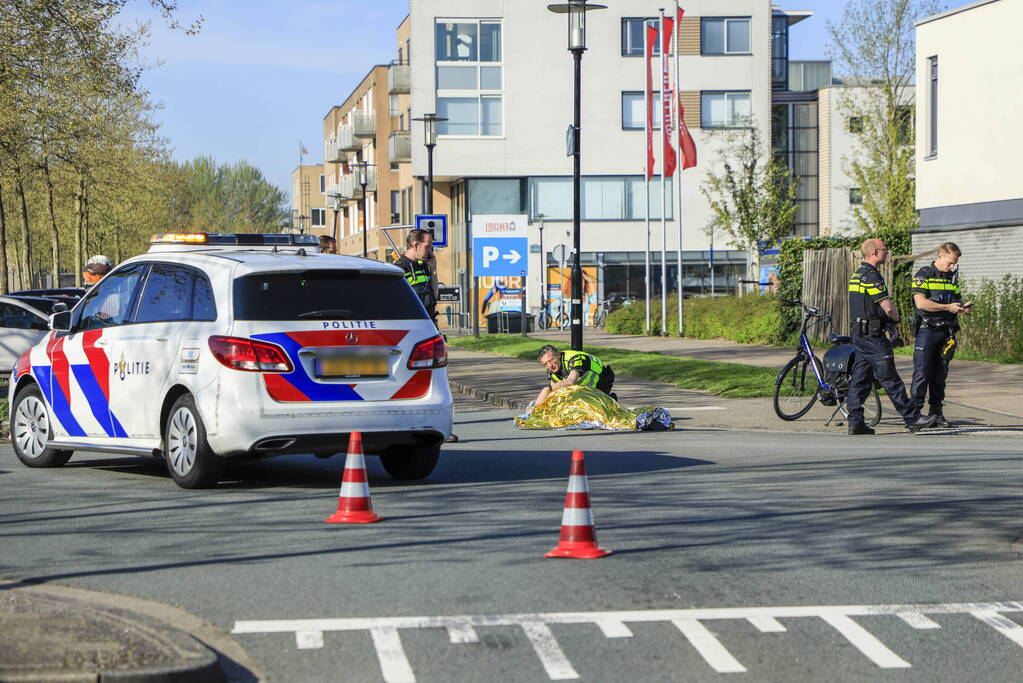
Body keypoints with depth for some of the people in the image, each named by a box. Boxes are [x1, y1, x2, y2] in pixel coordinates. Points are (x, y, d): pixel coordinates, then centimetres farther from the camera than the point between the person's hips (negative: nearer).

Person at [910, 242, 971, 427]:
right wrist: (948, 307, -15)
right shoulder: (924, 274, -5)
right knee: (922, 372, -7)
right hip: (927, 329, -6)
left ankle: (936, 411, 12)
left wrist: (962, 307, -2)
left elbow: (957, 300, 23)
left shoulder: (953, 278, 16)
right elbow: (921, 302, -15)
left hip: (946, 331, 6)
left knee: (941, 373, 7)